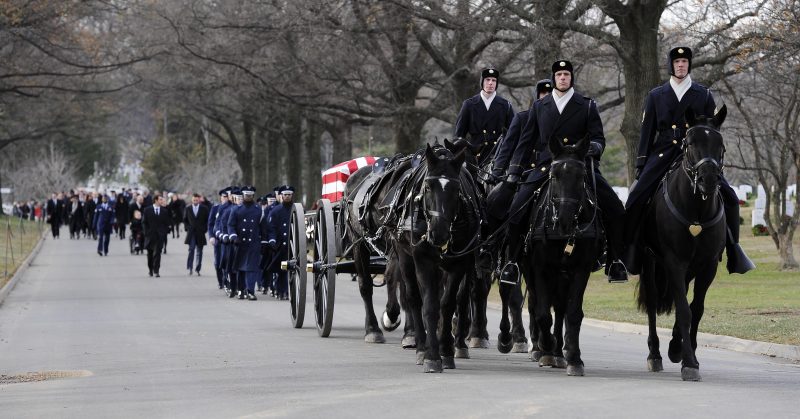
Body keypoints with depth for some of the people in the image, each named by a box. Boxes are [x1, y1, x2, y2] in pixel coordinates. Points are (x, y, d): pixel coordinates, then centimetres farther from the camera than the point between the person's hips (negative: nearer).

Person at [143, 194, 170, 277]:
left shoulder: (165, 211, 6)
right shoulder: (147, 210, 2)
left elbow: (167, 223, 10)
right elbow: (144, 222, 4)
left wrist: (164, 232, -1)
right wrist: (146, 232, -4)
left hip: (160, 236, 0)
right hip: (150, 235, 0)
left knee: (157, 253, -10)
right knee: (150, 253, 12)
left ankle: (156, 271, -12)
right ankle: (150, 268, 31)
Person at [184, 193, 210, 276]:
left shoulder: (204, 209, 2)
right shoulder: (188, 209, 6)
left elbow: (207, 220, 7)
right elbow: (185, 220, 15)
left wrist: (204, 229, -3)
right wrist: (188, 228, 2)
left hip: (200, 233, 0)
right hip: (191, 233, 0)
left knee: (199, 252, 3)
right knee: (191, 250, -12)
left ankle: (197, 269, 8)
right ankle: (189, 268, -12)